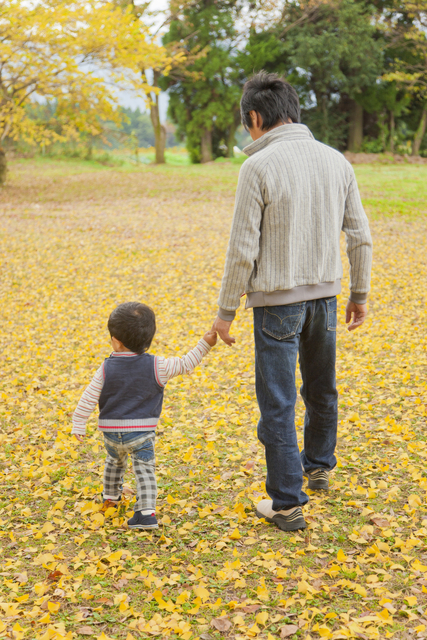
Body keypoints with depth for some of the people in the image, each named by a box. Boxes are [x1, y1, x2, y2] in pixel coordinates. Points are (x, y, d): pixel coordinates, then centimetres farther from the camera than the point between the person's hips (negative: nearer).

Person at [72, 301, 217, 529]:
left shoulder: (106, 369, -8)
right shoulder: (156, 367, -11)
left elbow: (88, 399, -5)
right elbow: (185, 365, -4)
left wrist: (78, 425, 5)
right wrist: (204, 344, 2)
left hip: (112, 431, 3)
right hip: (142, 432, -2)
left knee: (115, 462, 27)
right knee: (144, 470, 1)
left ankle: (111, 494, 48)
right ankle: (146, 511, -11)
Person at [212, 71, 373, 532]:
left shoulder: (259, 167, -16)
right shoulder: (336, 161, 1)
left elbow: (243, 250, -15)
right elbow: (360, 237, 5)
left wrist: (225, 311, -6)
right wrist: (360, 295, 17)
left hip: (276, 302, -6)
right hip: (324, 296, 6)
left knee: (277, 403, 3)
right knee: (321, 387, 24)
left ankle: (287, 503, 10)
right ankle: (318, 465, 45)